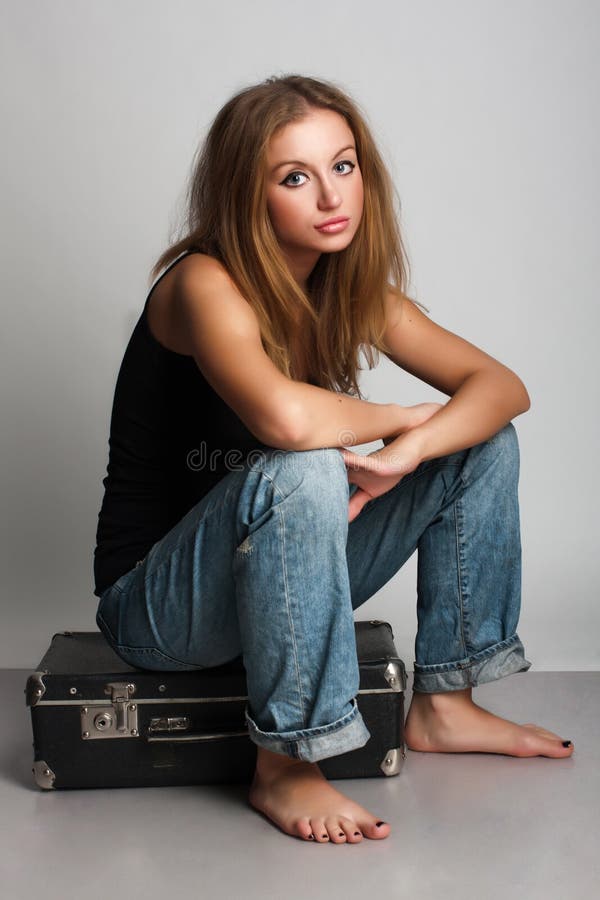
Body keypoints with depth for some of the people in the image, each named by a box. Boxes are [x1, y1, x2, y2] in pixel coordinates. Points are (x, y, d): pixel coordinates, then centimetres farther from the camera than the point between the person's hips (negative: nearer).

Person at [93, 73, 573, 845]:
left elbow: (502, 386, -5)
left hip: (280, 573, 7)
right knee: (302, 474, -37)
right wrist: (403, 418, -20)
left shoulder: (352, 289, -1)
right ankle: (282, 768, -19)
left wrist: (407, 454, -25)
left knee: (483, 441, 0)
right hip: (155, 601, -6)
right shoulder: (204, 283, -21)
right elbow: (286, 418, -41)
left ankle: (442, 704, 7)